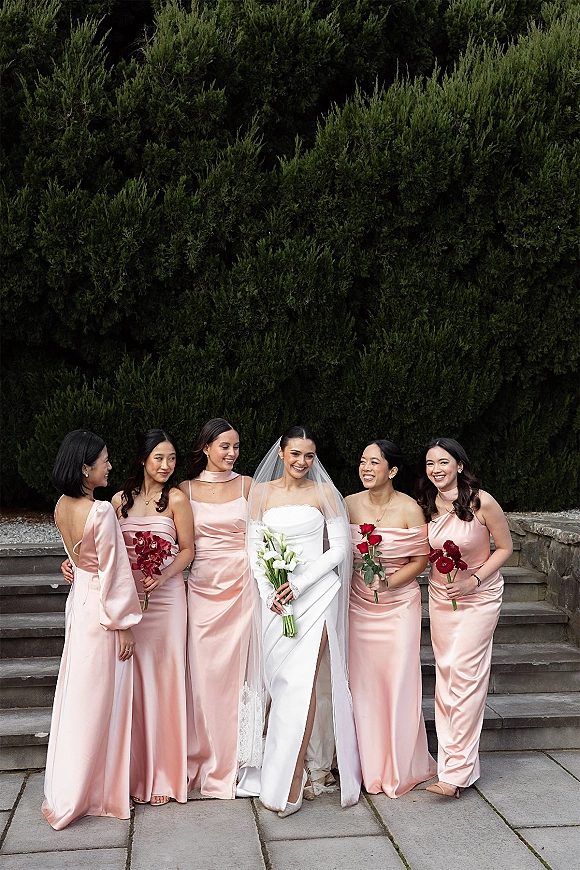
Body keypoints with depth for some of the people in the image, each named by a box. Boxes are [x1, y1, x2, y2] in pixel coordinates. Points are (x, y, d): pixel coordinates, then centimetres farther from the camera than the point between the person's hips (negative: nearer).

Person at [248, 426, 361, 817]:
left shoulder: (323, 492, 2)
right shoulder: (262, 491, 8)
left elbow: (339, 548, 0)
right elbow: (255, 546, 9)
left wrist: (299, 584, -9)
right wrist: (269, 590, -5)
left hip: (315, 592, -3)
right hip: (275, 595, 3)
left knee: (301, 682, -10)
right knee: (281, 681, 3)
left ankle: (289, 783, -4)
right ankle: (296, 767, 16)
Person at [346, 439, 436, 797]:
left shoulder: (410, 509, -10)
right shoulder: (349, 505, -1)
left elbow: (420, 560, -5)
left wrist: (388, 583, -17)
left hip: (399, 604, -3)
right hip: (359, 604, 3)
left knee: (398, 683, 1)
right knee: (362, 682, 5)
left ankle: (401, 768, 19)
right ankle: (369, 765, 21)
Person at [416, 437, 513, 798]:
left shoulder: (482, 502, -17)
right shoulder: (425, 505, -2)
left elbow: (505, 547, -7)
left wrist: (475, 579, -17)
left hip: (479, 596, -5)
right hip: (440, 595, 5)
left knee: (464, 673, -9)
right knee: (446, 673, 8)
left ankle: (457, 771, -2)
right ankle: (453, 757, 20)